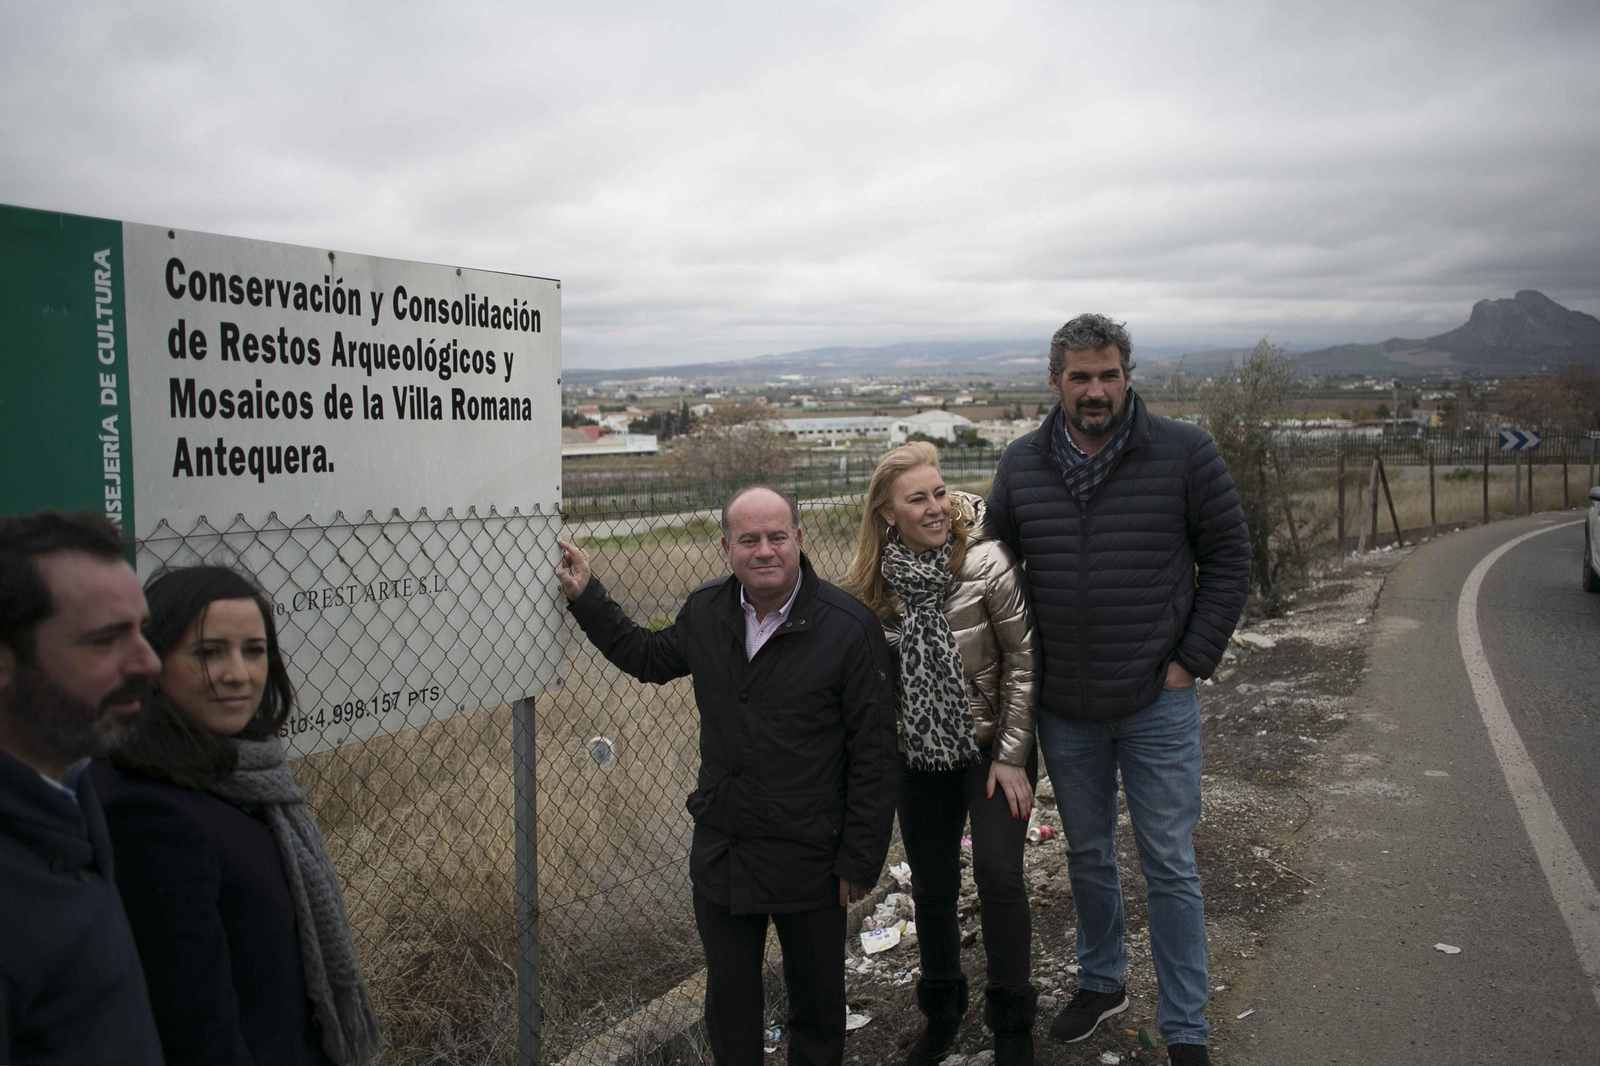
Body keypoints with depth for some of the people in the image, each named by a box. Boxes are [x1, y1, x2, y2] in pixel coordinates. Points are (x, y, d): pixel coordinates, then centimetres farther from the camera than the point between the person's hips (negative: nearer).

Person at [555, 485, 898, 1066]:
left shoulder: (850, 627, -16)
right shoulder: (704, 611, -1)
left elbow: (874, 755, -12)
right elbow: (649, 657, 21)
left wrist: (860, 859, -10)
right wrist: (587, 598, 14)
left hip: (808, 861, -4)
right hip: (719, 853, 4)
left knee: (817, 998, 16)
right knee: (728, 998, 19)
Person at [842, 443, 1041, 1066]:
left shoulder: (985, 563, -18)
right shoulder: (873, 581, -9)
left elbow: (1024, 659, -12)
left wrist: (1011, 756, -12)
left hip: (992, 745, -3)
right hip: (920, 755, 3)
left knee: (998, 874, -12)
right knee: (931, 887, 11)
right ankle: (942, 1010, 35)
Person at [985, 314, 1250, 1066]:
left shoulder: (1184, 453, -8)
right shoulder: (1022, 464, 0)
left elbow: (1228, 559, -2)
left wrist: (1192, 660, -7)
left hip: (1157, 702, -3)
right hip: (1063, 708, 3)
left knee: (1170, 866, 5)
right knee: (1087, 855, 19)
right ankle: (1101, 983, 40)